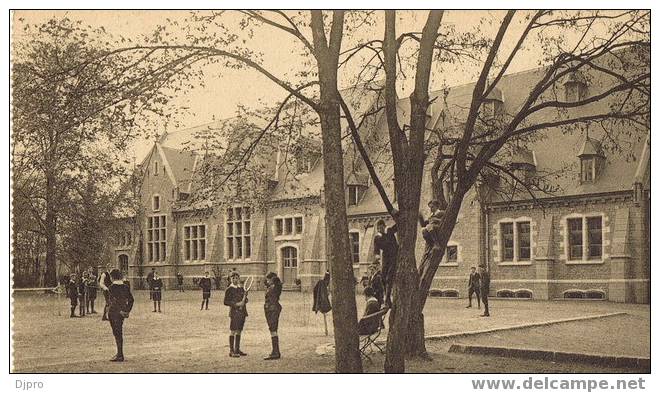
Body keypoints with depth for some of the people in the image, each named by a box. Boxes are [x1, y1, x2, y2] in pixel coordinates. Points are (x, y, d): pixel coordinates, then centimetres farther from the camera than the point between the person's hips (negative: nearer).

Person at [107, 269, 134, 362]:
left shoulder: (112, 287, -12)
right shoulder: (125, 287, 7)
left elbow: (115, 300, -21)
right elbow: (131, 299, 6)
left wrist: (120, 310, -16)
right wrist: (127, 310, 8)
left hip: (113, 312, -7)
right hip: (122, 313, 7)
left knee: (117, 333, -2)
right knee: (119, 332, 16)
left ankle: (120, 356, -1)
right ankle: (120, 353, 23)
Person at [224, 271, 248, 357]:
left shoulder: (241, 288, 13)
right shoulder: (229, 290, -5)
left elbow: (246, 299, 19)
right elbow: (226, 302, -10)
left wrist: (244, 301, -4)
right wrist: (236, 304, -17)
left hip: (242, 312, 6)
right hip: (234, 312, -6)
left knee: (239, 331, 11)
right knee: (232, 332, -3)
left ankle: (237, 349, 17)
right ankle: (231, 351, 0)